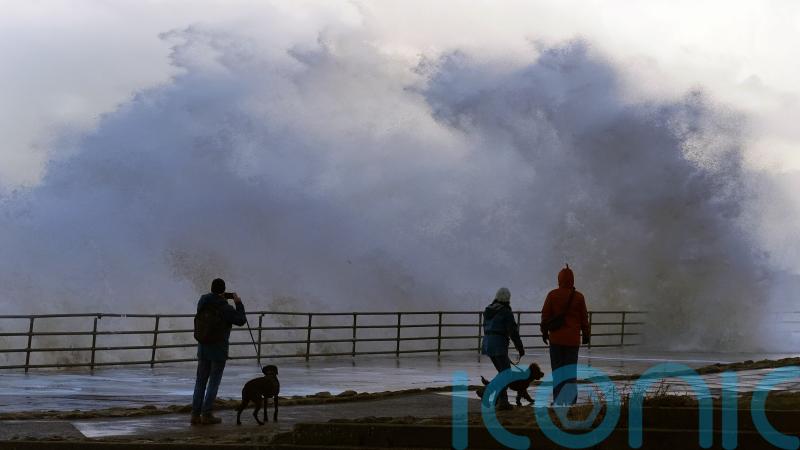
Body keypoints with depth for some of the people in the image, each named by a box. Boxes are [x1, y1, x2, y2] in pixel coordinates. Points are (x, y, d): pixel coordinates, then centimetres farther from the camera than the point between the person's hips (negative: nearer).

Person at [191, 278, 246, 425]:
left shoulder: (202, 302, 0)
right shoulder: (225, 308, -15)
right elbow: (241, 320, -4)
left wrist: (221, 299, 13)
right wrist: (238, 303, 5)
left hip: (202, 348, 5)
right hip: (219, 350, -5)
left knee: (200, 382, 10)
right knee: (214, 382, 2)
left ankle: (195, 414, 7)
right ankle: (206, 414, 1)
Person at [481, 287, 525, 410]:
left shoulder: (488, 311, 14)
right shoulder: (506, 312, -10)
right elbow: (513, 332, -12)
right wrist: (520, 348, -6)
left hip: (487, 344, 8)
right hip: (499, 345, -8)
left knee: (502, 371, 19)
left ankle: (499, 398, 21)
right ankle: (502, 401, -11)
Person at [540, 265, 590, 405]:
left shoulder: (552, 295, -3)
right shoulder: (578, 297, -1)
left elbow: (545, 315, 0)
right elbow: (584, 318, 3)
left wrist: (544, 332, 11)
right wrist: (586, 335, 14)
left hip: (556, 337, -1)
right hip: (573, 338, 1)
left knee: (557, 368, 4)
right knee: (571, 369, 7)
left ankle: (558, 399, 0)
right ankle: (571, 398, 5)